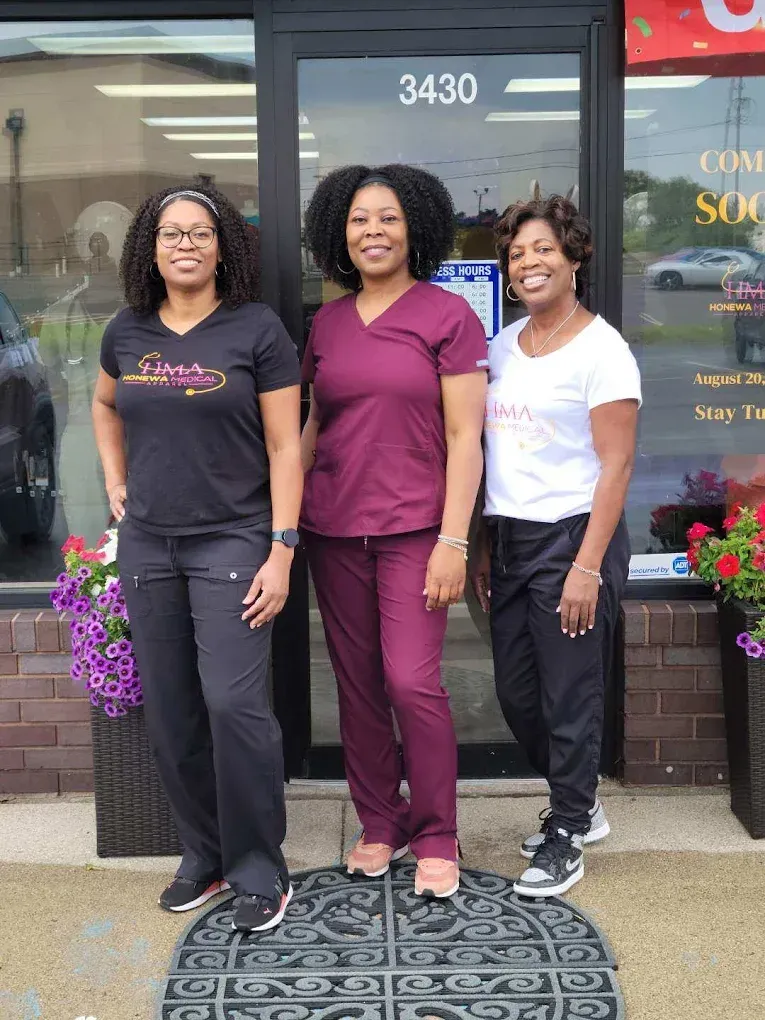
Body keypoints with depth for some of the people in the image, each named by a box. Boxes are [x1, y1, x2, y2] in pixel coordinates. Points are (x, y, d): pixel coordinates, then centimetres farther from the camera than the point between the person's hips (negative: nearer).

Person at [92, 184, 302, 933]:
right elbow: (104, 405, 28)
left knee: (234, 703, -13)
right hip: (148, 546, 5)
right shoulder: (127, 332, 7)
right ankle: (204, 855, 26)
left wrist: (281, 551, -12)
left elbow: (285, 448, -6)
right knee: (170, 711, 8)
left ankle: (259, 871, 5)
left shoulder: (256, 329, -5)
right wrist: (115, 483, 15)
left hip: (232, 542, -4)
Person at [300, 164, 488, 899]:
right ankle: (379, 824, 26)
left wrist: (453, 541, -12)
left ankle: (436, 839, 10)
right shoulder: (327, 324, 10)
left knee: (413, 682, -9)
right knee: (357, 685, 9)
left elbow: (464, 436, -7)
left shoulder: (448, 315, -3)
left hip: (413, 529, -4)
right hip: (333, 531, 5)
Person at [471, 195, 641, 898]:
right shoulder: (502, 347, 11)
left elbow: (616, 466, -13)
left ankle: (567, 837, 20)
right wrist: (484, 545, 13)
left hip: (573, 536, -7)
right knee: (516, 692, 14)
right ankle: (580, 804, 35)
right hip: (511, 540, 7)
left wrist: (588, 567, -18)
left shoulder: (600, 349, -9)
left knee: (569, 697, 2)